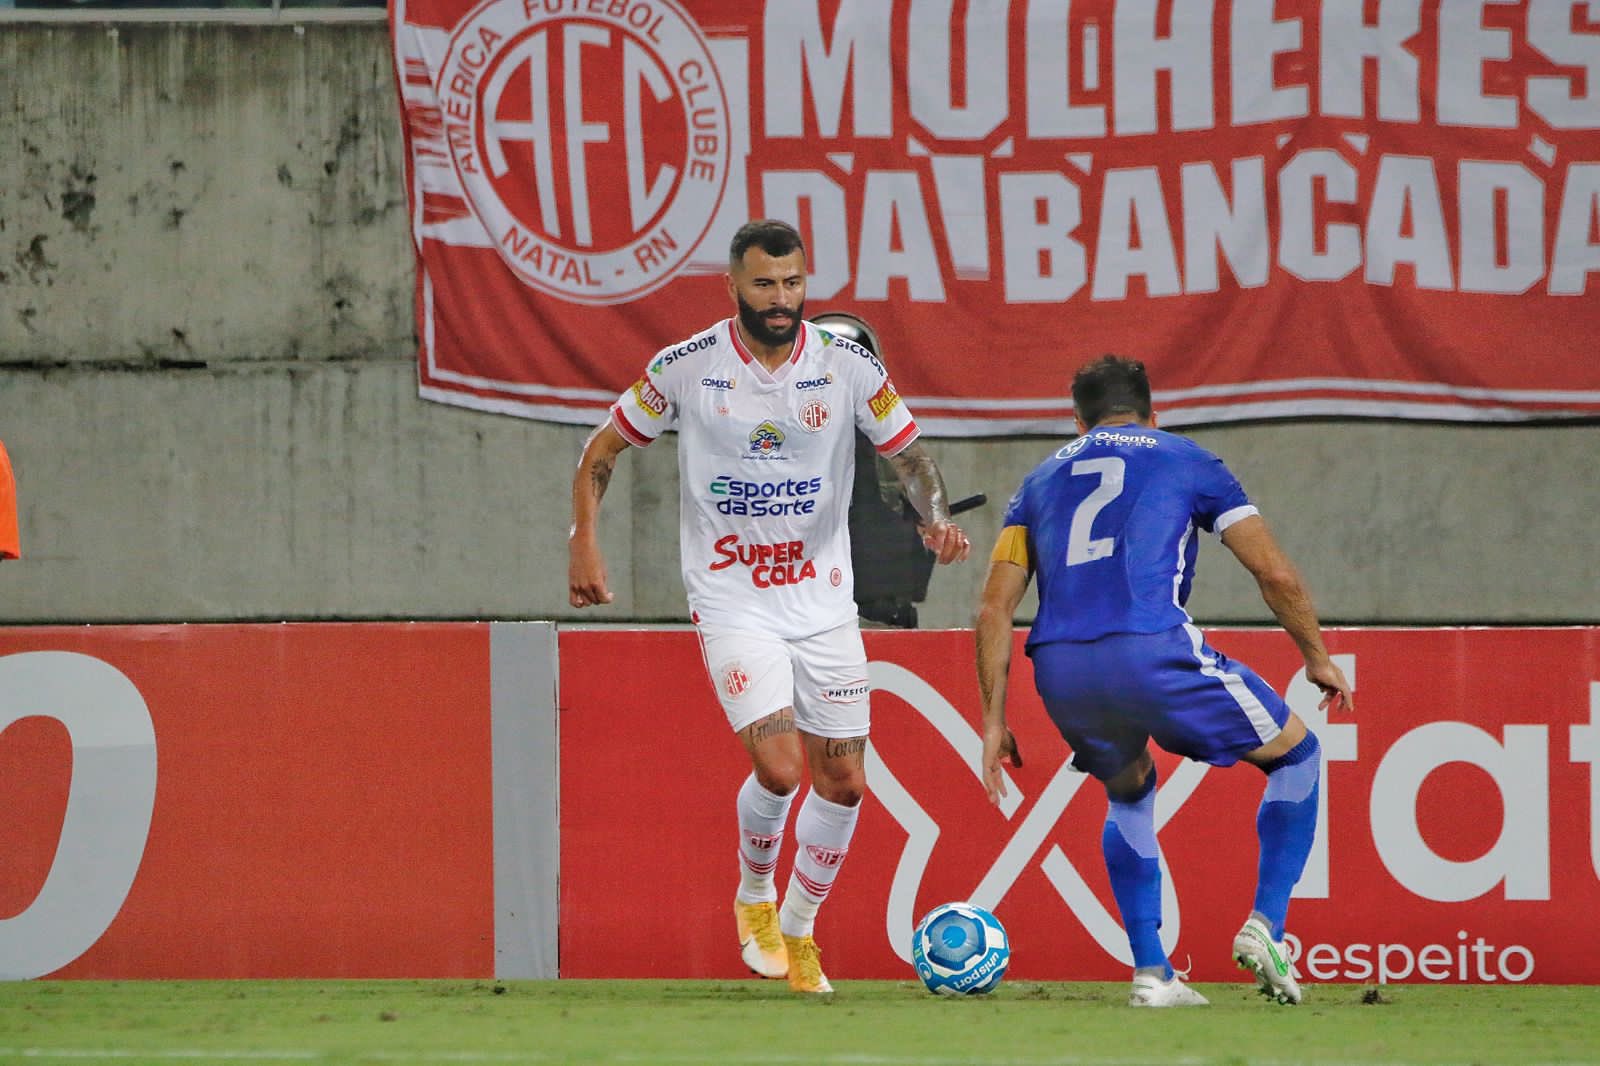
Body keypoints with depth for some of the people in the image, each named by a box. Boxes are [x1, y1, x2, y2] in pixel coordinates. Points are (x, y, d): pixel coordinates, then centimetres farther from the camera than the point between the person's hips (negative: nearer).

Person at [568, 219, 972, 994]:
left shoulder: (848, 367, -4)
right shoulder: (686, 369, -8)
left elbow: (909, 455, 3)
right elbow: (600, 452, 4)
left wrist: (937, 518, -17)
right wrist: (583, 543, -7)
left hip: (824, 601, 3)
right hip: (731, 602, -3)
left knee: (842, 780, 3)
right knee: (778, 768, -18)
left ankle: (799, 928, 25)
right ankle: (754, 895, 12)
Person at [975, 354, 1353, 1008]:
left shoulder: (1043, 479, 26)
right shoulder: (1183, 461, 19)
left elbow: (994, 609, 17)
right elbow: (1275, 573, 13)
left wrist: (994, 721, 19)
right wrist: (1316, 657, 27)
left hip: (1058, 671, 4)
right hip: (1151, 652, -4)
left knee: (1129, 793, 31)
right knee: (1296, 753, 17)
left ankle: (1152, 974, 19)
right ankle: (1265, 925, 4)